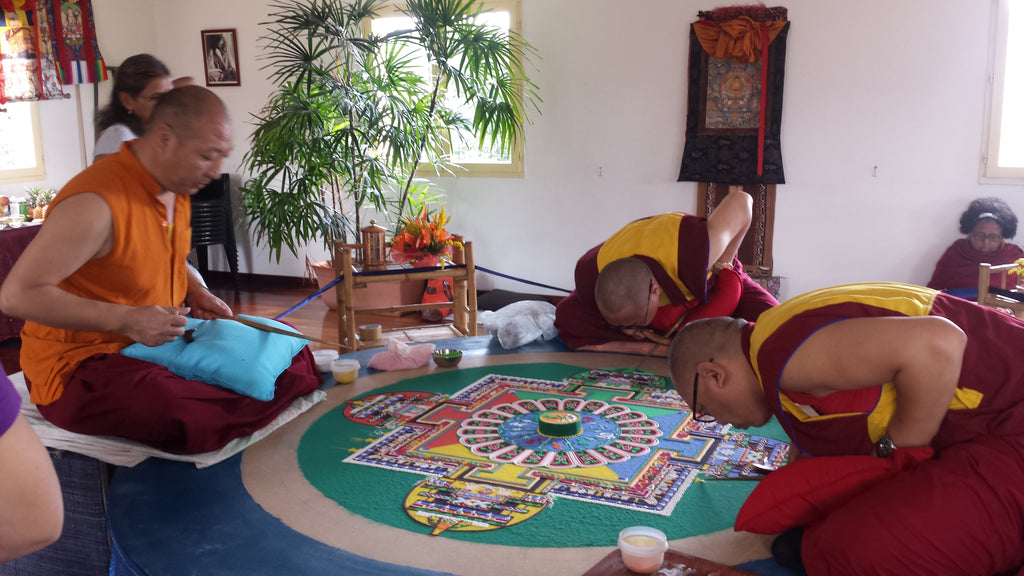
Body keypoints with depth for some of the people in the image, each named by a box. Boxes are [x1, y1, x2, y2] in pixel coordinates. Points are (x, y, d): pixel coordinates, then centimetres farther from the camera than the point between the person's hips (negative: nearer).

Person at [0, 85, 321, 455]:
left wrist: (197, 292, 3)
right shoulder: (95, 203, -24)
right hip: (77, 366, -8)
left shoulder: (176, 188, 4)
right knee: (188, 416, -39)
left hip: (159, 339, 8)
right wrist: (125, 320, -28)